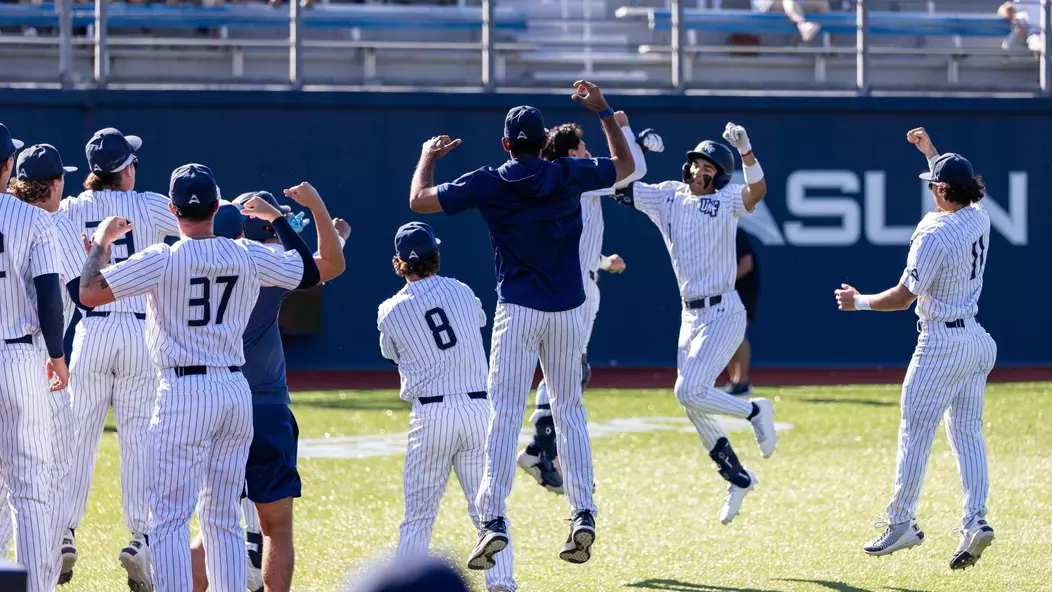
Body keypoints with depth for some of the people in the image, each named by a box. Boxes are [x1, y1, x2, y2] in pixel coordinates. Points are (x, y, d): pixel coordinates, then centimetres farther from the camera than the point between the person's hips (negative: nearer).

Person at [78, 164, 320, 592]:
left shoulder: (162, 260, -10)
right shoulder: (250, 256, 2)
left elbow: (89, 294, -11)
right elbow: (310, 274, 18)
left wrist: (101, 242, 6)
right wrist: (277, 219, 28)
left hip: (185, 394, -5)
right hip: (237, 391, 5)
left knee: (169, 517, -4)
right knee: (224, 519, 12)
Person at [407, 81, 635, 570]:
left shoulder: (488, 184, -5)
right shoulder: (570, 175, 1)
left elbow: (419, 200, 2)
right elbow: (625, 165, 20)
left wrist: (428, 156, 20)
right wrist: (603, 111, 27)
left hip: (518, 311, -3)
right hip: (568, 310, 3)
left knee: (505, 414, -5)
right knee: (569, 410, 12)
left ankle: (493, 520, -15)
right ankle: (583, 515, 3)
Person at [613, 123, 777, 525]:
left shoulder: (725, 199, -9)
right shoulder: (667, 197, 7)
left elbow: (757, 191, -29)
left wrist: (745, 150, -44)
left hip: (723, 314, -7)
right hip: (690, 314, 7)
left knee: (689, 392, -18)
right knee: (692, 404, 10)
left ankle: (754, 411, 6)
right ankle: (738, 478, 24)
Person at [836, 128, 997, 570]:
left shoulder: (935, 235, -21)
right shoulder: (980, 218, 2)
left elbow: (902, 297, -18)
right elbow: (961, 191, 30)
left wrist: (858, 302, -2)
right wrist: (930, 151, 35)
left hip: (942, 343, -8)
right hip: (978, 340, 8)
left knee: (915, 432, 1)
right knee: (967, 430, 8)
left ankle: (901, 523, 6)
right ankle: (976, 520, -3)